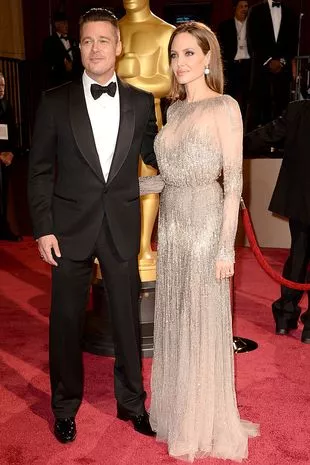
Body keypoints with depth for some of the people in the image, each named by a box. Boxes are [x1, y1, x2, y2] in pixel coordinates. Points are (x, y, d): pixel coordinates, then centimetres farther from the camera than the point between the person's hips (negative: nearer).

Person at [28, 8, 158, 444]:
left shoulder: (141, 102, 3)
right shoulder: (56, 100, 0)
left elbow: (155, 155, 6)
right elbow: (40, 169, -1)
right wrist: (43, 227, -6)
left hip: (122, 228, 1)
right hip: (71, 228, -1)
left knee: (128, 317, 12)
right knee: (66, 320, 11)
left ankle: (131, 401, 34)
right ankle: (66, 405, 33)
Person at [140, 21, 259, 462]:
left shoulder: (224, 107, -7)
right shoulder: (174, 110, 12)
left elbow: (233, 181, -11)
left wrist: (226, 247, -14)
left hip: (205, 224, -6)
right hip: (171, 224, 6)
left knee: (204, 323, 5)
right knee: (173, 321, 14)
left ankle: (207, 424, 26)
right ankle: (177, 411, 34)